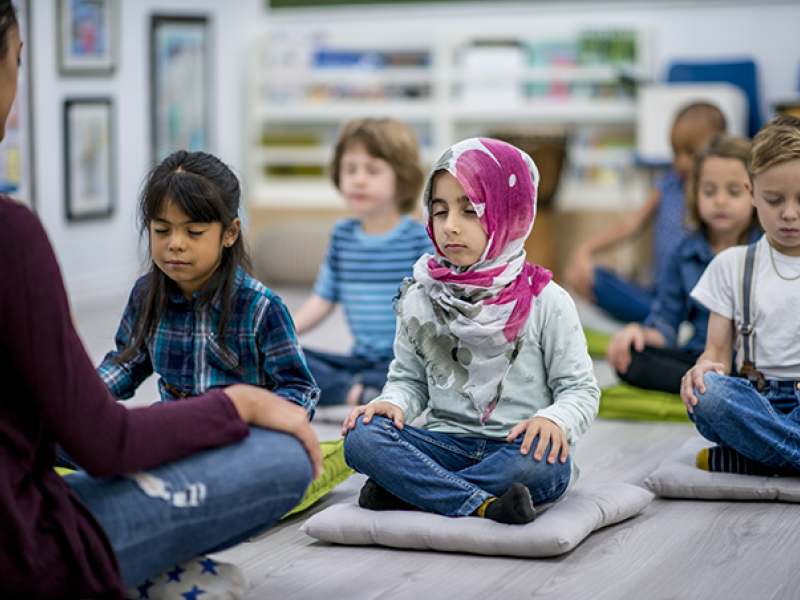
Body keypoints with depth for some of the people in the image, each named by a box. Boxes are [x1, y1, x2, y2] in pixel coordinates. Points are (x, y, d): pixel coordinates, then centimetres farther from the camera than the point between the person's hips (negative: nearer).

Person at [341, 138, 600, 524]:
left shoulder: (545, 301, -2)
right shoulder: (420, 300, 8)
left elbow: (580, 389, -1)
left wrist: (553, 419, -23)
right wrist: (393, 402, -8)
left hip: (514, 448, -2)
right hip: (447, 445, 3)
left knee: (546, 460, -38)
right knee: (361, 435, -23)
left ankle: (402, 492, -25)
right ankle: (483, 505, -33)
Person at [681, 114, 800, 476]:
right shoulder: (731, 266, 13)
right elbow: (718, 350, 9)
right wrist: (705, 366, -17)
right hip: (756, 401, 1)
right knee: (706, 393, -34)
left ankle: (736, 460, -29)